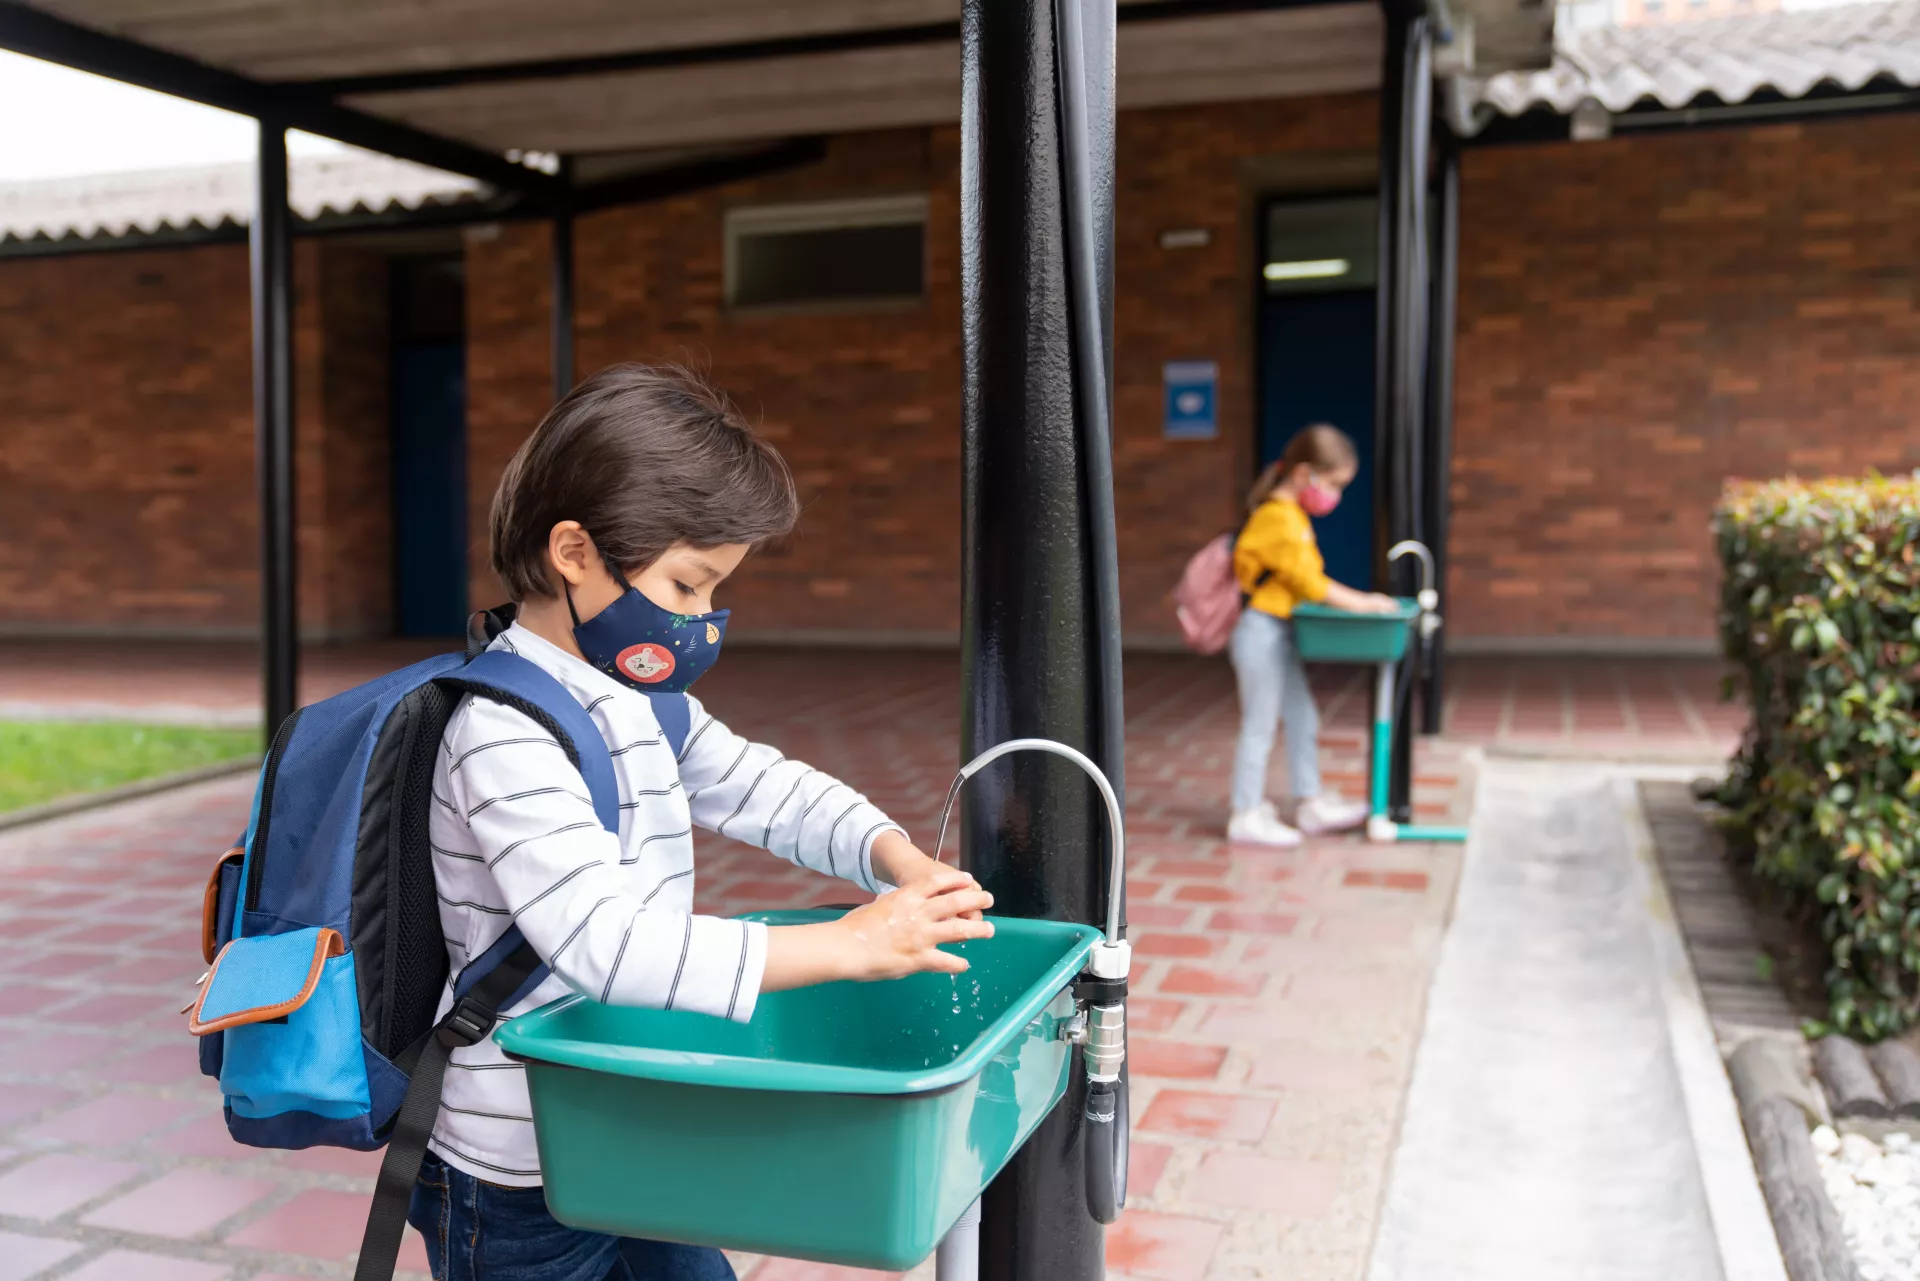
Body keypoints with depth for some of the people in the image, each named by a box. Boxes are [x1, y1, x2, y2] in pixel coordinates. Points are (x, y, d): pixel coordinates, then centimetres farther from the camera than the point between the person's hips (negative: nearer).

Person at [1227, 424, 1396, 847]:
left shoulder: (1292, 515, 13)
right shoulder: (1281, 519, -19)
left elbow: (1305, 580, 16)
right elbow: (1309, 582, -20)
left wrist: (1359, 601, 9)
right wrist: (1361, 603, -13)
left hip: (1280, 636, 10)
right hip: (1262, 633, -10)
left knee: (1303, 720, 16)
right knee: (1259, 727, -1)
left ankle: (1310, 802, 28)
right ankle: (1247, 816, 9)